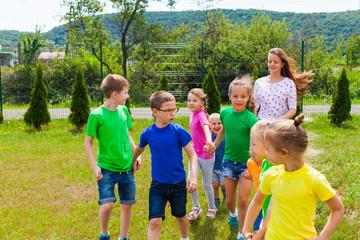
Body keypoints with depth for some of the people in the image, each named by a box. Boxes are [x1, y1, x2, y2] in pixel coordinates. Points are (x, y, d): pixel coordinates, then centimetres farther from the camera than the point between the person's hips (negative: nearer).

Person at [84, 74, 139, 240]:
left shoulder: (124, 111, 4)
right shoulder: (96, 115, -12)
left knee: (127, 205, 8)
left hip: (127, 167, 5)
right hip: (107, 168, -5)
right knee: (107, 205, -12)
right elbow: (88, 142, -6)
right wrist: (94, 166, -12)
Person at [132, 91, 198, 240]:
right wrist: (133, 162, 29)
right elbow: (139, 149, 15)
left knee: (181, 216, 21)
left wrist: (193, 177, -22)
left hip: (178, 184, 0)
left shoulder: (178, 131, -12)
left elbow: (192, 155, -9)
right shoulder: (147, 133, -8)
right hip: (157, 184, 0)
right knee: (154, 221, -11)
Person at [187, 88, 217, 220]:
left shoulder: (201, 115, -18)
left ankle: (212, 207, 30)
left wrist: (208, 140, -57)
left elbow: (206, 126, -40)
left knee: (206, 184, 7)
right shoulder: (192, 115, 6)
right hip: (195, 154, 6)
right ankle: (196, 207, 17)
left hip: (206, 155, -6)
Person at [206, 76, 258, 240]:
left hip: (246, 163, -4)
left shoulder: (249, 118, -17)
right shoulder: (225, 113, -3)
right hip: (229, 161, 4)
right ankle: (233, 214, 49)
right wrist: (214, 145, 21)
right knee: (230, 200, 13)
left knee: (243, 200, -6)